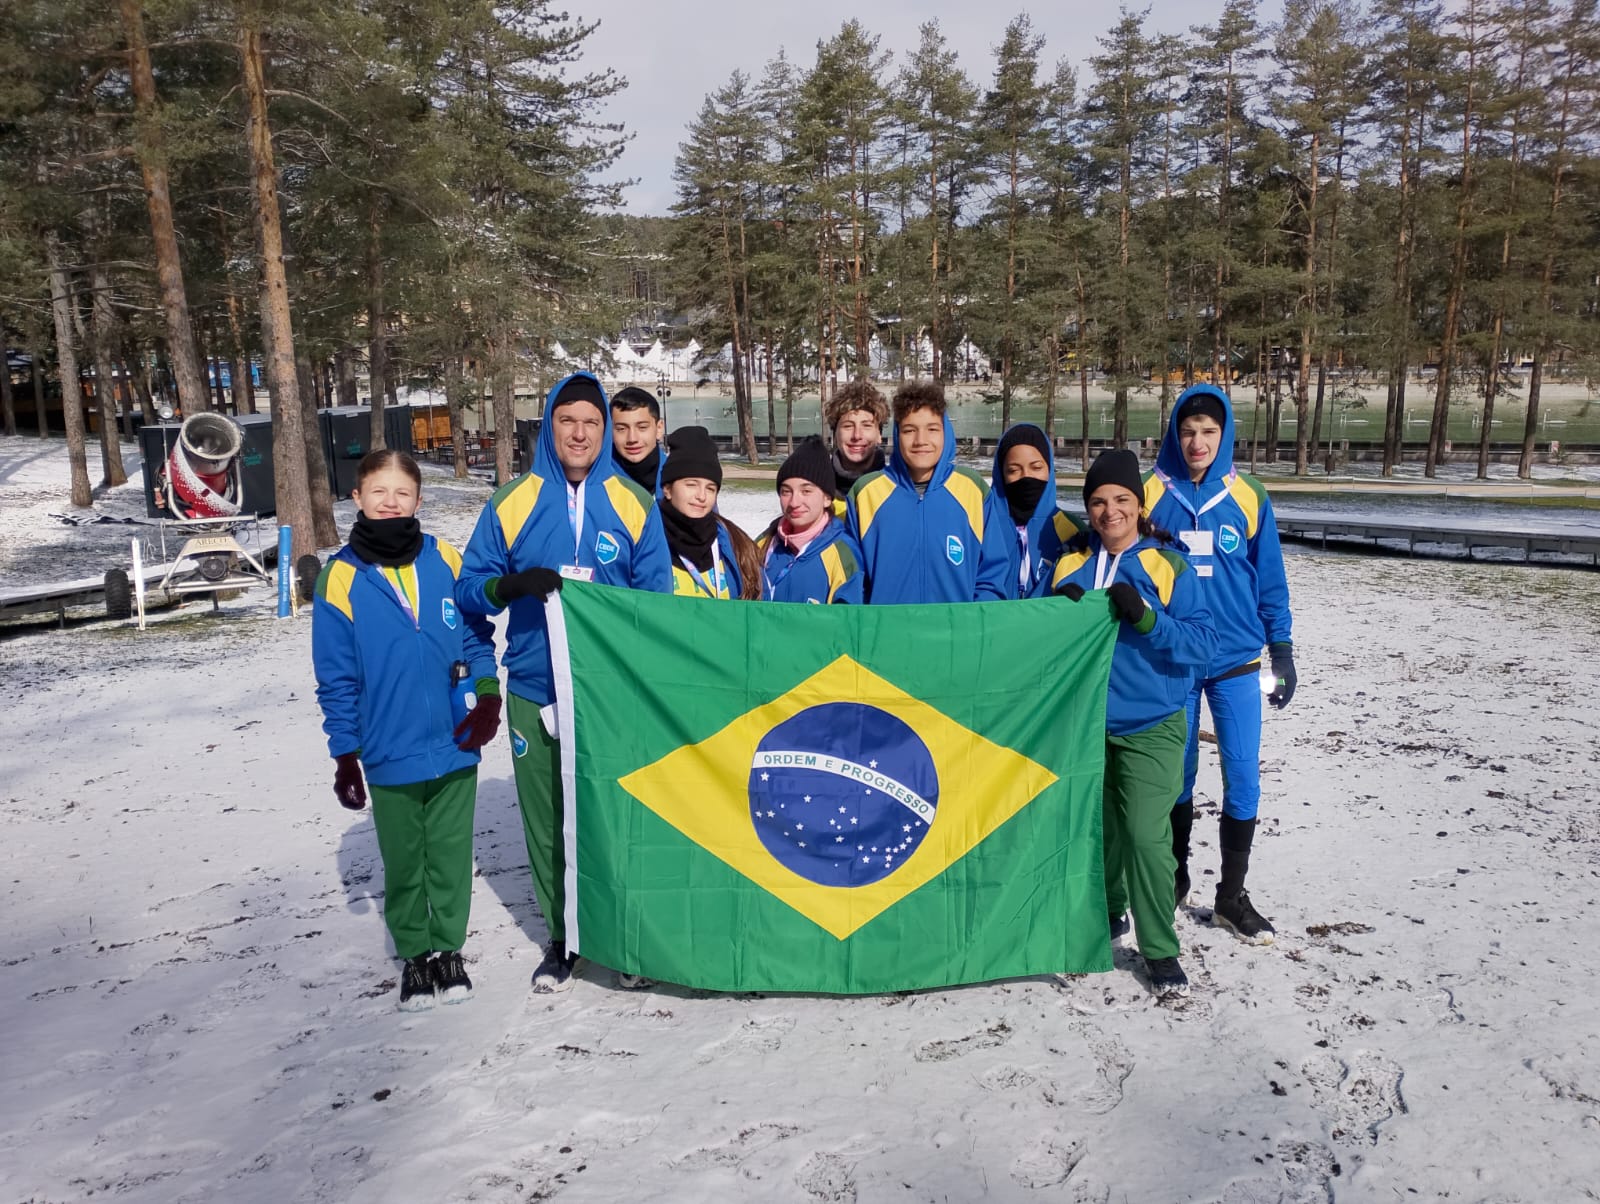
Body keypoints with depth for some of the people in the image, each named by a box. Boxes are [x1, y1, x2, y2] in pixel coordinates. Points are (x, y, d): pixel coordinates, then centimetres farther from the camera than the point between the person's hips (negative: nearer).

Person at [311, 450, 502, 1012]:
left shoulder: (446, 560, -1)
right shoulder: (341, 579, -5)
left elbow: (477, 635, 6)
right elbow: (336, 678, -1)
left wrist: (487, 695, -8)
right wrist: (345, 754, -1)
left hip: (455, 745, 1)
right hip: (389, 755, -1)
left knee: (451, 854, 12)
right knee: (404, 862, 14)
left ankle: (449, 947, 30)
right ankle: (414, 954, 31)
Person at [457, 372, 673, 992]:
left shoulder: (635, 505, 2)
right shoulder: (512, 503, 2)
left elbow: (656, 598, 4)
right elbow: (470, 587, 3)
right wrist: (512, 584, -18)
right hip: (535, 691, 1)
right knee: (546, 821, 8)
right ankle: (562, 936, 26)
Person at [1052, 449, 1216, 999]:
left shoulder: (1169, 566, -7)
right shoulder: (1070, 563, 4)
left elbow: (1204, 642, -12)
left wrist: (1145, 617, -26)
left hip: (1149, 727, -3)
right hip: (1084, 721, 4)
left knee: (1145, 836, -10)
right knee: (1098, 827, 14)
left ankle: (1159, 948, 6)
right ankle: (1109, 910, 39)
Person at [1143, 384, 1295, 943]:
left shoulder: (1248, 498, 0)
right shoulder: (1150, 494, -3)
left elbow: (1270, 581, 5)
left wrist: (1283, 654, 3)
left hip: (1237, 661, 1)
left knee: (1243, 778, 0)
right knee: (1177, 775, 11)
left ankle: (1232, 893, 16)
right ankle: (1174, 876, 30)